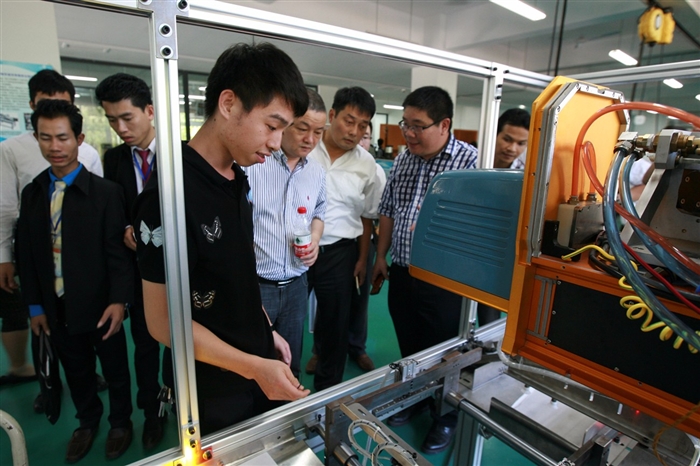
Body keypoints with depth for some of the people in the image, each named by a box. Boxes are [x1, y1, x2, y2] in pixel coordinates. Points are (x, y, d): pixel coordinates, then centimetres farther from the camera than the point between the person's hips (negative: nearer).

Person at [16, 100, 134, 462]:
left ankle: (120, 422, 38)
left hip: (99, 306, -4)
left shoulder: (106, 192, -12)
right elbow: (26, 253, 6)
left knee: (115, 369, 14)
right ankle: (87, 422, 45)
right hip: (56, 308, 4)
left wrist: (118, 300, -19)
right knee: (76, 372, 22)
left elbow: (117, 251, -14)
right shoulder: (31, 193, 3)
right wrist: (35, 306, 5)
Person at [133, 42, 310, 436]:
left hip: (257, 364, 7)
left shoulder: (238, 179, -1)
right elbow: (164, 321, -22)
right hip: (212, 388, -7)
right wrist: (254, 367, -21)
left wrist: (266, 330, 10)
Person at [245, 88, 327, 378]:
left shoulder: (317, 173, 6)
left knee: (290, 366, 21)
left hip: (296, 285, 6)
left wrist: (315, 239, 0)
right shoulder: (250, 162, -15)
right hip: (253, 285, -5)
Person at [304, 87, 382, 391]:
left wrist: (362, 259, 10)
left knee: (334, 324, 14)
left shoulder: (366, 164, 1)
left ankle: (328, 390, 37)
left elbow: (366, 215, 10)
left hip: (338, 253, 2)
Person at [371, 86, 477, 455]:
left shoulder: (469, 160, -12)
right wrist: (380, 257, 11)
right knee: (408, 347, 21)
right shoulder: (402, 159, 6)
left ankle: (445, 418, 37)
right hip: (401, 274, 5)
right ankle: (412, 399, 46)